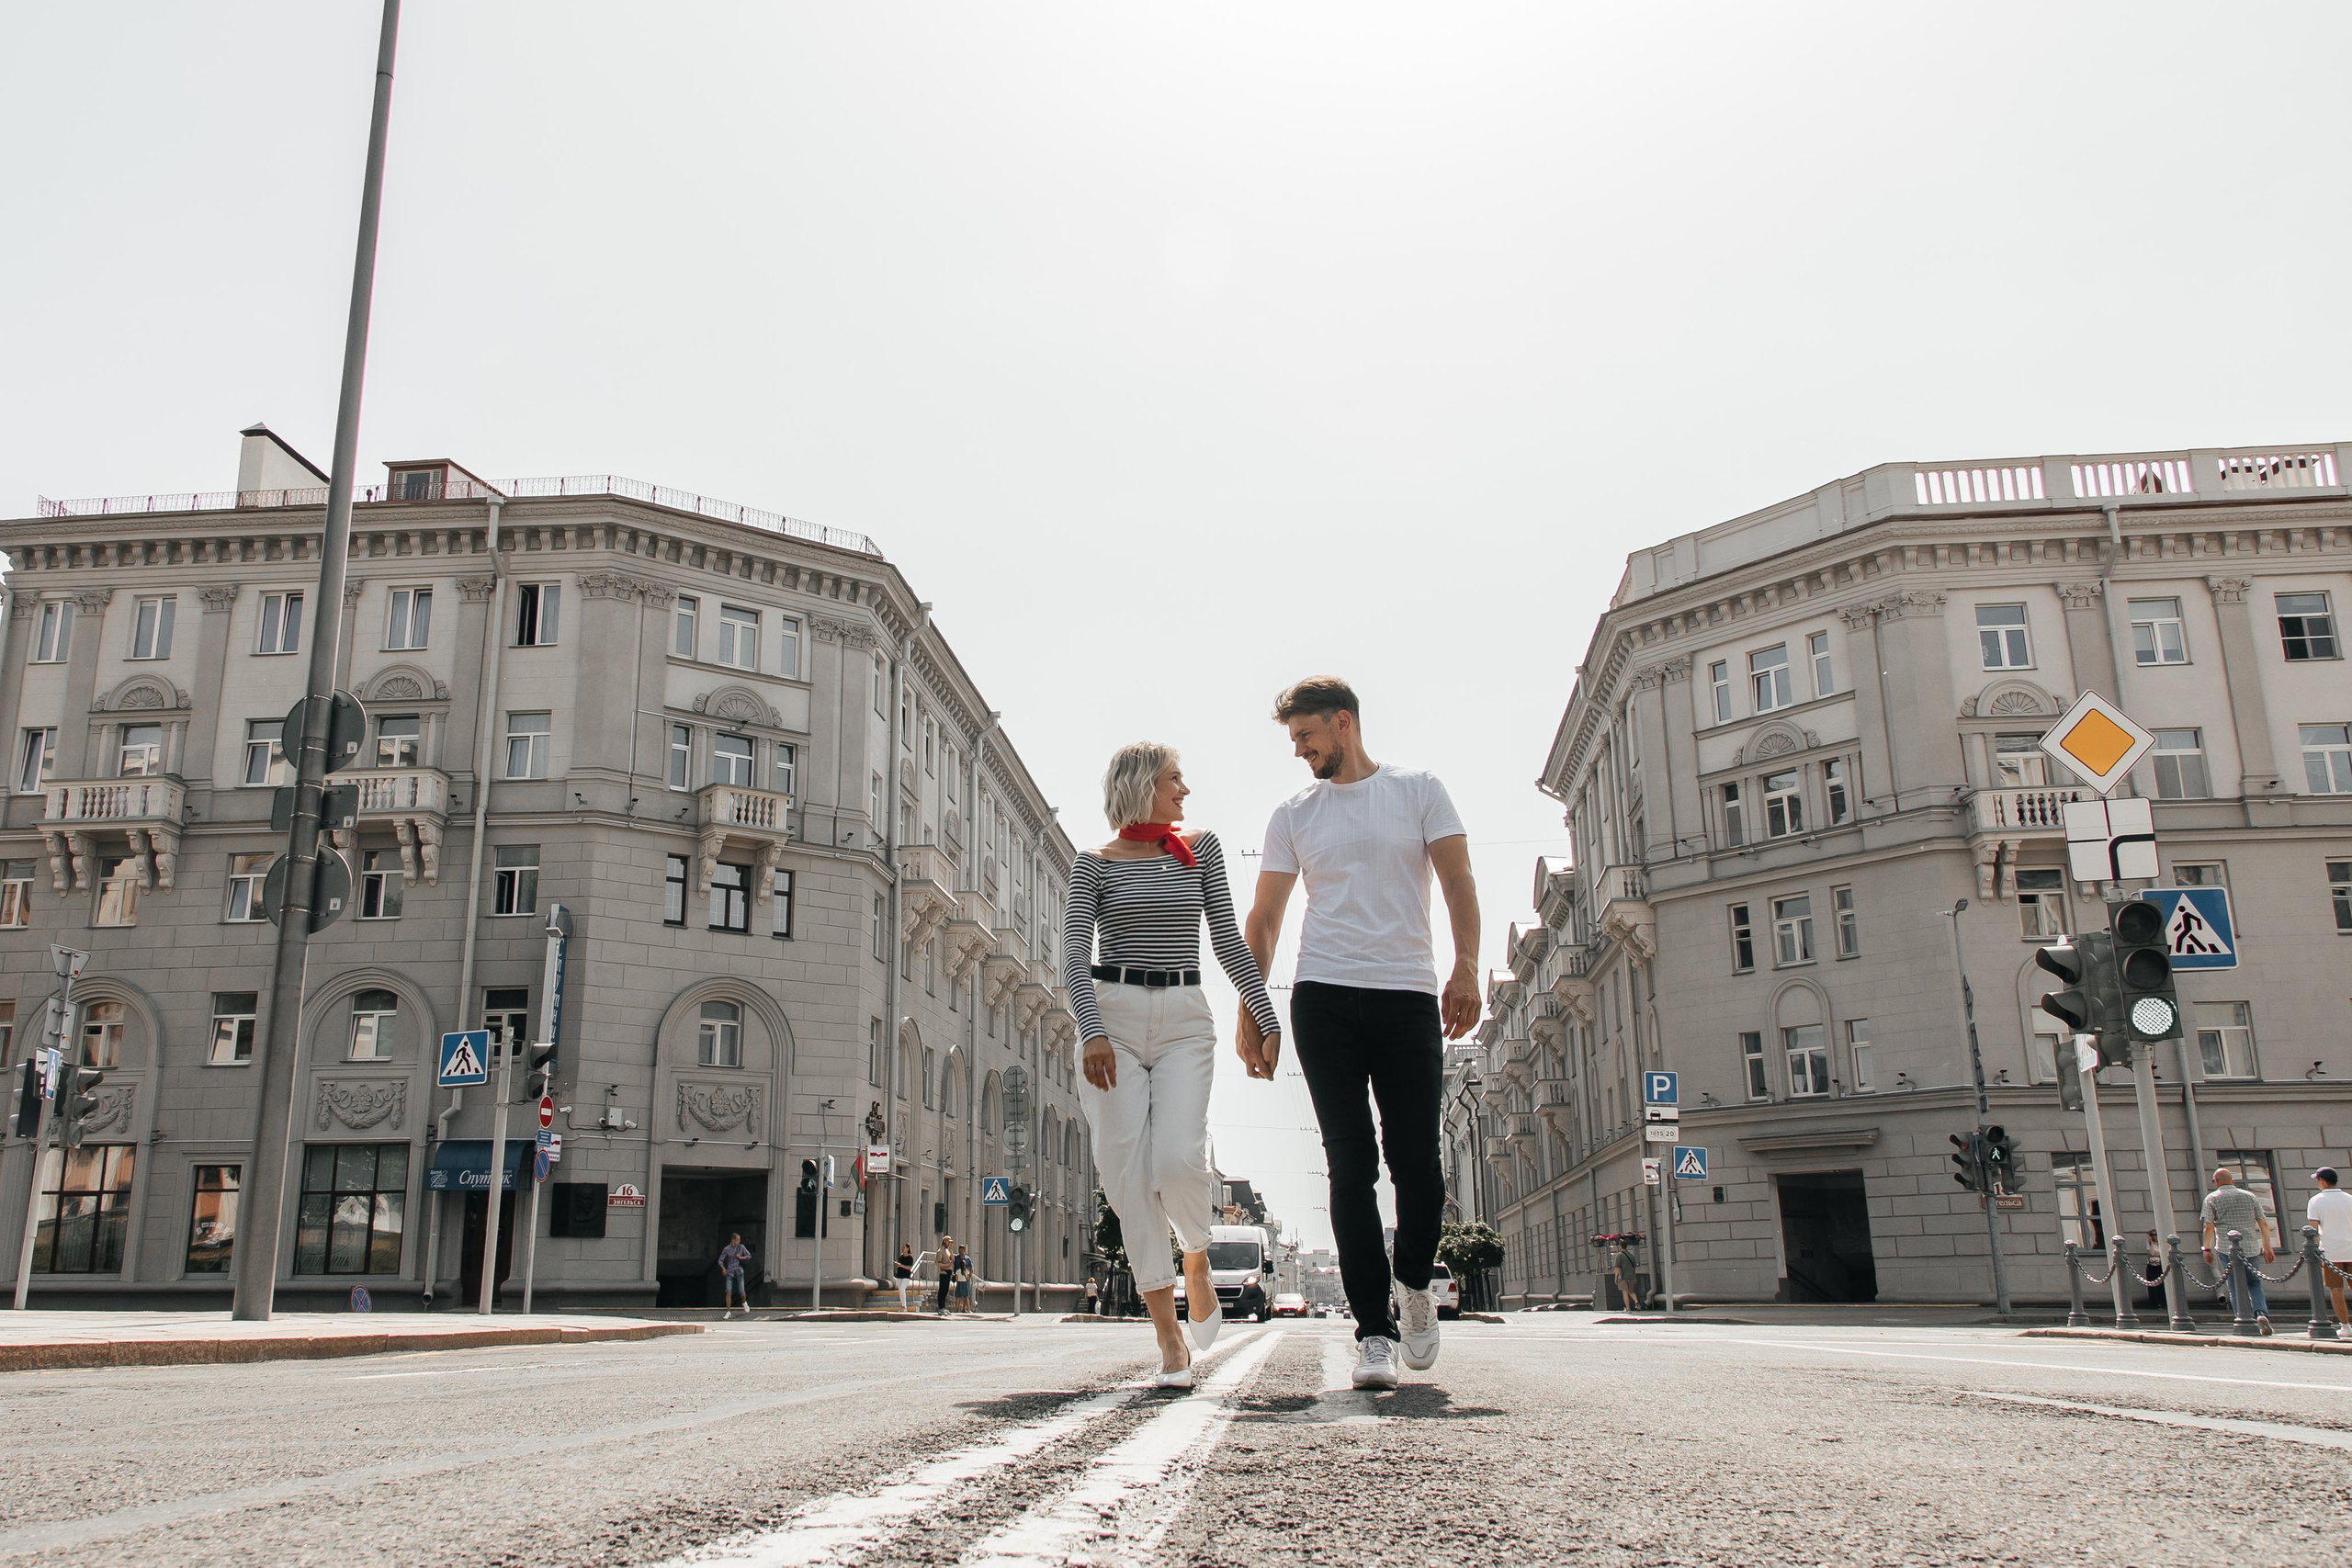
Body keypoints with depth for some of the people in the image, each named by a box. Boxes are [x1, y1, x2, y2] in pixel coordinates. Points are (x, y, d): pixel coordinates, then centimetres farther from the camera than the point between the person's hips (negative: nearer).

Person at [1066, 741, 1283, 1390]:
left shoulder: (1202, 850, 14)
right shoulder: (1094, 865, 7)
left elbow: (1228, 941, 13)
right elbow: (1076, 956, 0)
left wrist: (1267, 1017, 7)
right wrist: (1093, 1032, -14)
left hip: (1184, 1020, 1)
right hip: (1113, 1016, -1)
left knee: (1179, 1160, -19)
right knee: (1129, 1172, -9)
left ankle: (1197, 1265, 15)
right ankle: (1170, 1338, -2)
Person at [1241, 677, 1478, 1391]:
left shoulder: (1418, 791, 9)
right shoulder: (1293, 814, 14)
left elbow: (1457, 882, 1)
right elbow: (1264, 919, 13)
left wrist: (1466, 967, -14)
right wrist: (1250, 1013, 7)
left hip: (1410, 997, -1)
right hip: (1324, 999, 1)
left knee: (1417, 1164, -3)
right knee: (1351, 1166, -4)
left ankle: (1414, 1285, 26)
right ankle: (1375, 1331, 0)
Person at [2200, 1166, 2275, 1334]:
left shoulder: (2212, 1198, 2)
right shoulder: (2250, 1196, 12)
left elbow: (2209, 1227, -5)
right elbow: (2263, 1224, 10)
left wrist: (2207, 1249, 1)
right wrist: (2267, 1247, 14)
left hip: (2226, 1247, -3)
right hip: (2250, 1247, 3)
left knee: (2235, 1287, 4)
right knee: (2254, 1283, 14)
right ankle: (2261, 1313, -9)